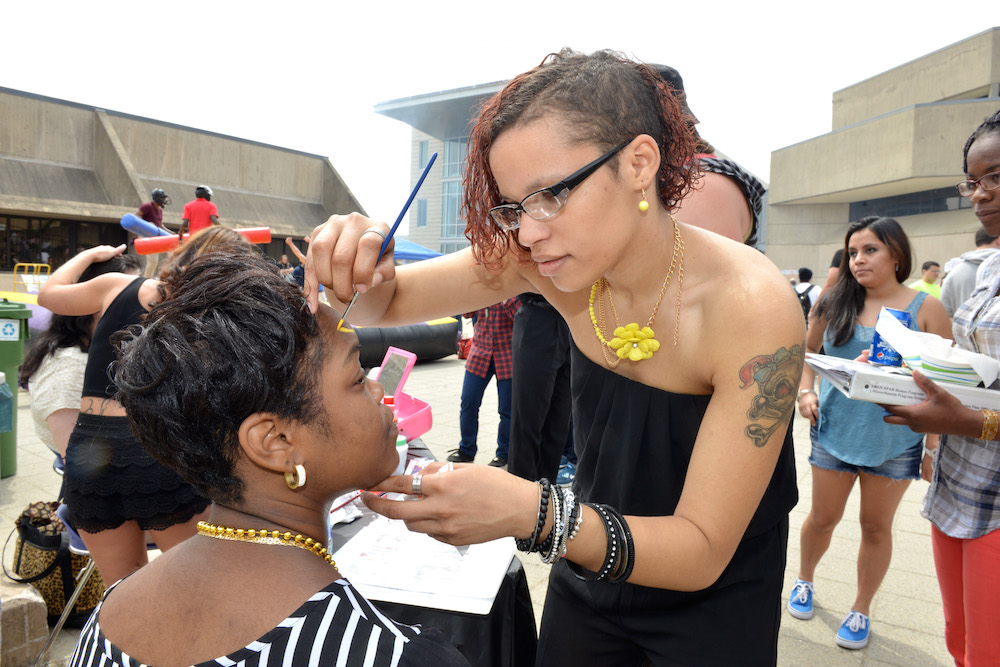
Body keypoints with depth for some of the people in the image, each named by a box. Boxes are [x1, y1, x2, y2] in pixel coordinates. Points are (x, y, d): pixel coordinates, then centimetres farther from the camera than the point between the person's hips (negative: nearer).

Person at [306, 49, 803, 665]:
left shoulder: (754, 307, -30)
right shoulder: (541, 256, -18)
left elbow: (701, 552, -28)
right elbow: (387, 303, -8)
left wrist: (531, 512, -42)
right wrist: (359, 270, -31)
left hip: (713, 603, -3)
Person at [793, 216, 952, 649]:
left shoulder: (925, 308, -4)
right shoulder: (834, 303, 1)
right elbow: (807, 350, 11)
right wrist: (805, 391, -6)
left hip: (896, 439, -1)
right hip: (834, 430, 1)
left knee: (876, 525, 11)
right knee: (823, 516, 10)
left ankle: (861, 609, 31)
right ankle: (805, 580, 37)